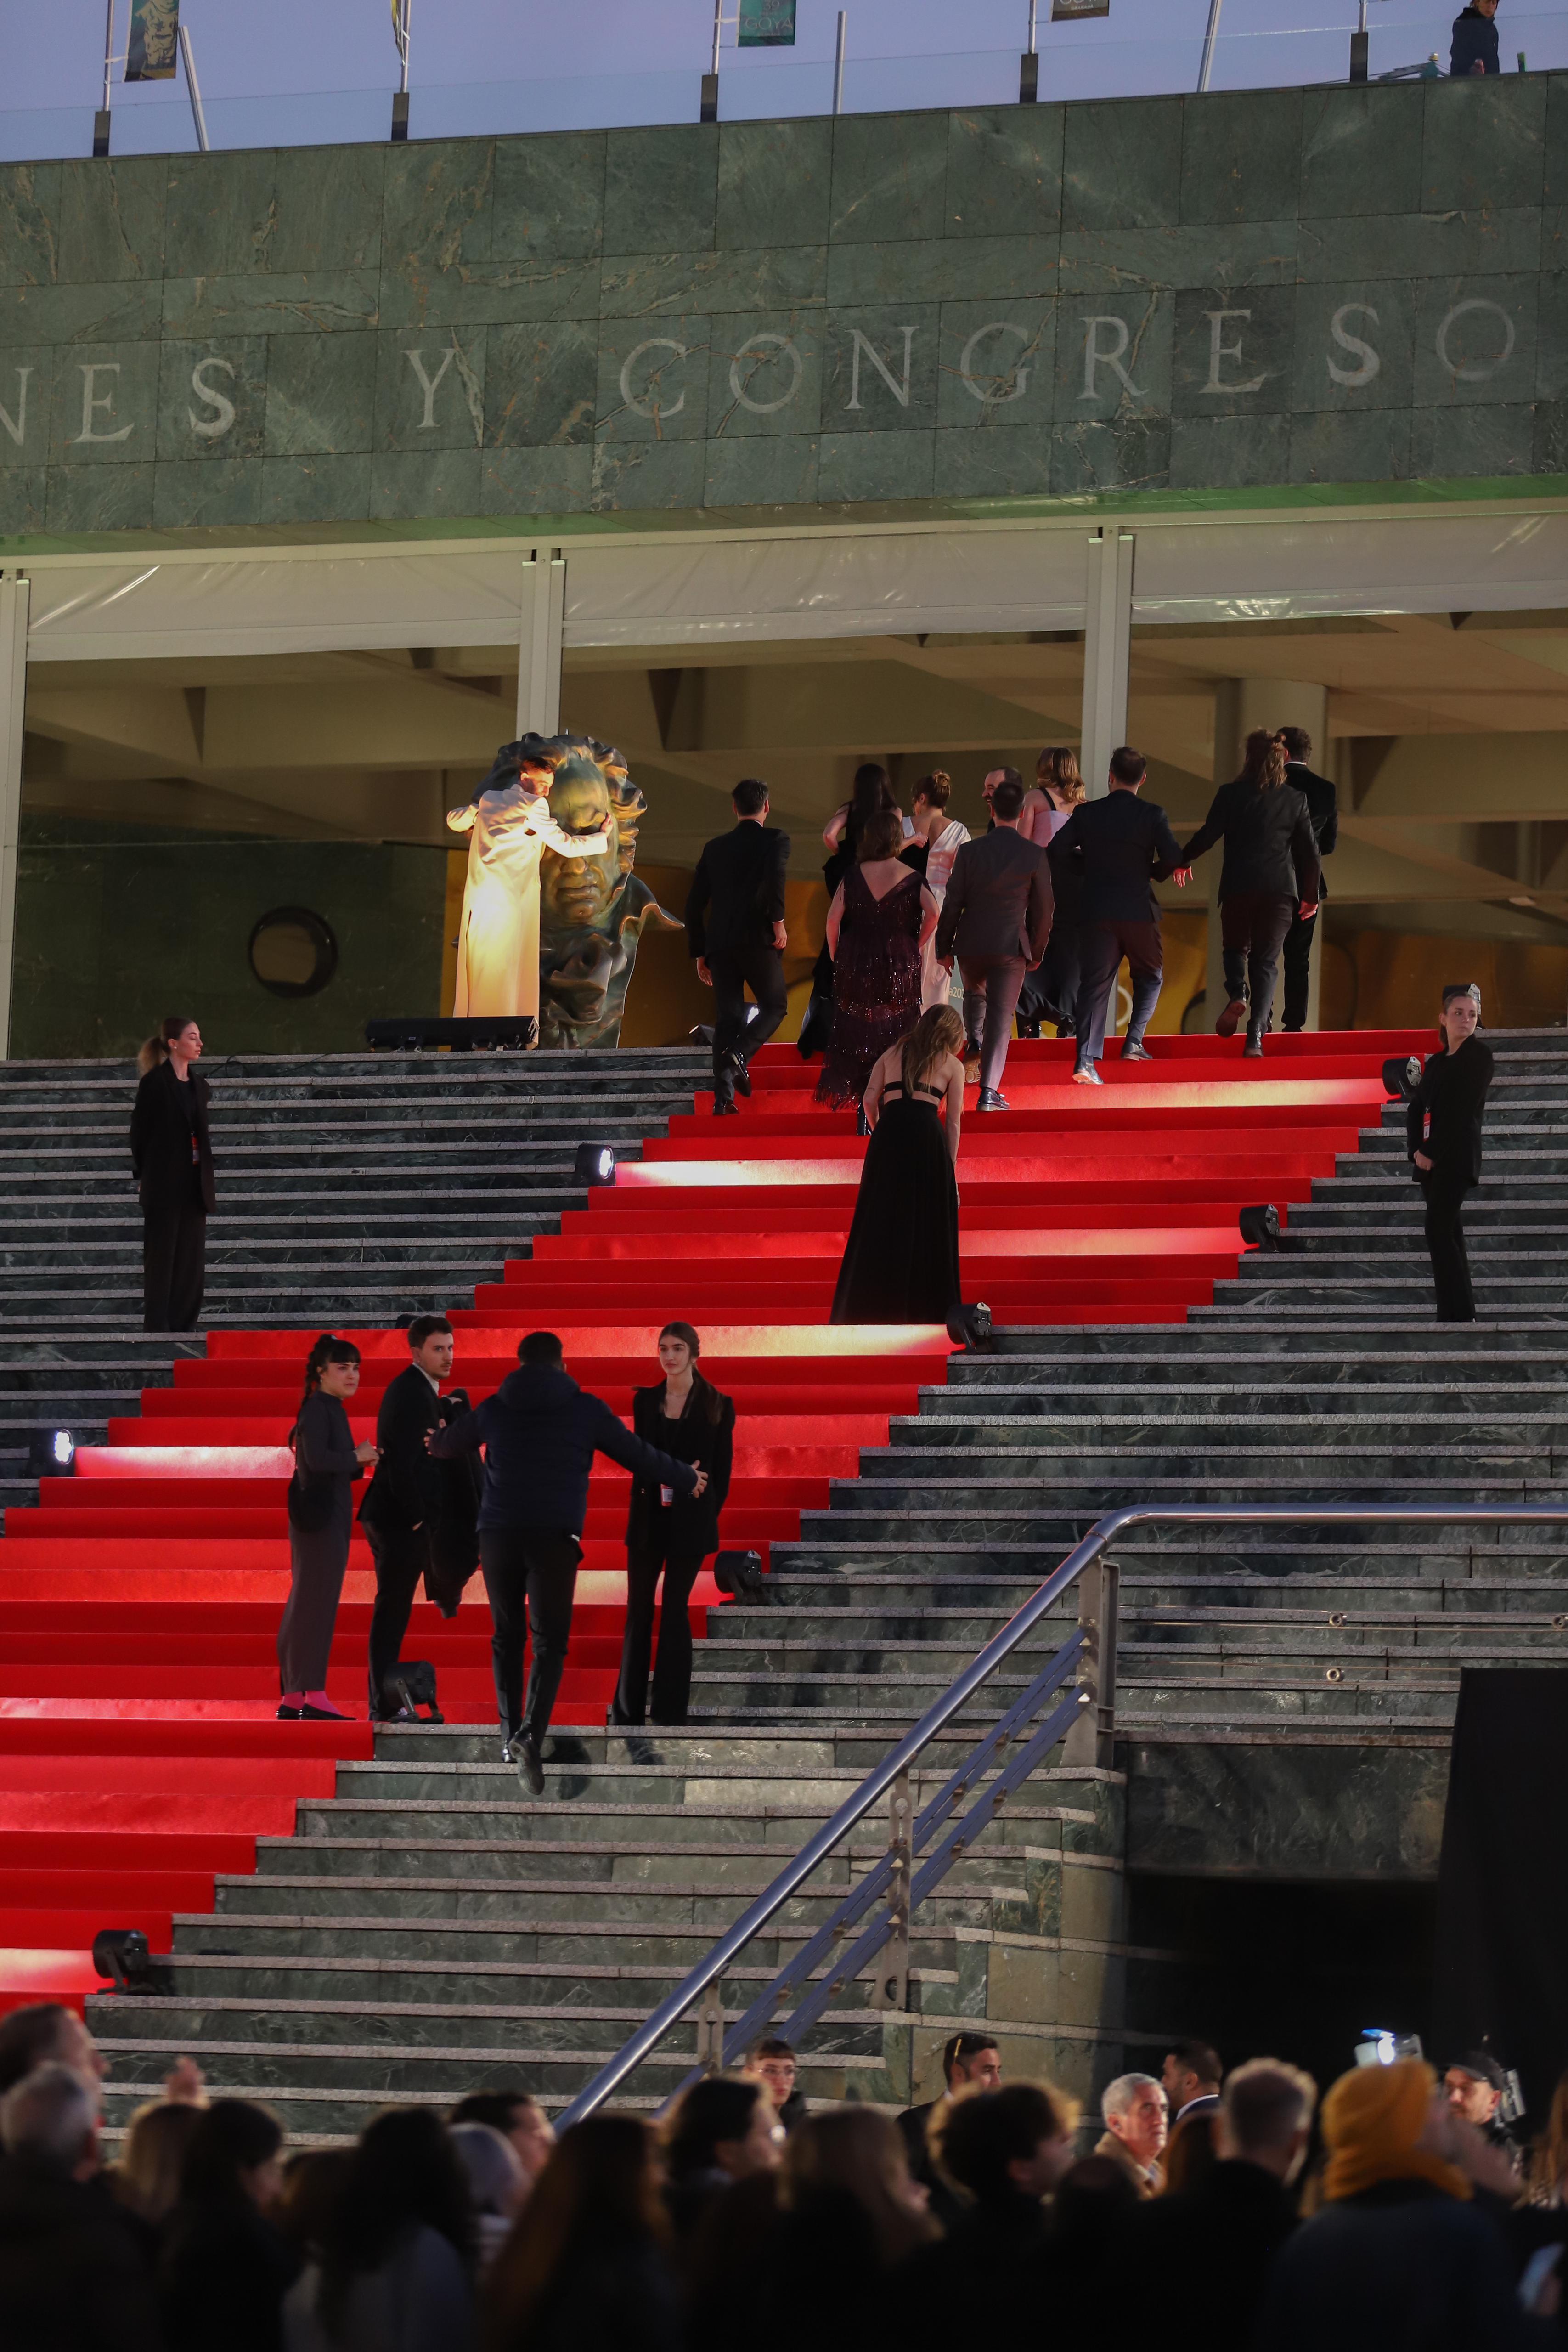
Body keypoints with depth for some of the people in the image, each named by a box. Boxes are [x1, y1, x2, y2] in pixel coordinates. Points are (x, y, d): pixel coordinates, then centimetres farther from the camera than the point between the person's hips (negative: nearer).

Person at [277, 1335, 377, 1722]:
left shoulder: (332, 1410, 18)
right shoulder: (318, 1408, -12)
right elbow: (317, 1458, -26)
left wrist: (360, 1461, 3)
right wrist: (357, 1458, -13)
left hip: (329, 1516, 10)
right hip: (319, 1516, -10)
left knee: (307, 1604, 10)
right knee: (316, 1602, -10)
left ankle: (292, 1698, 13)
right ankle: (313, 1696, -10)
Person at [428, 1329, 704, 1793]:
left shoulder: (493, 1409, 10)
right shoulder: (585, 1410, 3)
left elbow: (447, 1444, 28)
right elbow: (639, 1456, 11)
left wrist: (435, 1441, 54)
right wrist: (687, 1480, 29)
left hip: (498, 1533, 2)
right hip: (554, 1538, -2)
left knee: (507, 1637, 18)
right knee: (549, 1642, -1)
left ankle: (510, 1731, 21)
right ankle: (531, 1735, -20)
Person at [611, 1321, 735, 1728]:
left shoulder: (717, 1405, -2)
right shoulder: (645, 1400, 6)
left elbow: (721, 1468, 0)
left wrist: (708, 1513, -4)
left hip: (690, 1519, -3)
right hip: (648, 1515, 3)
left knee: (675, 1609, 0)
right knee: (639, 1608, 5)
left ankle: (670, 1709, 6)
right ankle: (628, 1707, 11)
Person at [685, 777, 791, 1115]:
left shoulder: (714, 848, 18)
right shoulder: (775, 840, 5)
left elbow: (695, 903, 16)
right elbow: (775, 874, -19)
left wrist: (700, 952, 21)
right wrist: (778, 919, -14)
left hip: (720, 944, 4)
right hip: (758, 941, -4)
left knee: (727, 1018, 5)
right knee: (774, 1006, 10)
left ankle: (723, 1096, -8)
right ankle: (739, 1054, -18)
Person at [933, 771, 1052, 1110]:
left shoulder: (970, 851, -5)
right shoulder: (1035, 856, -7)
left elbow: (953, 903, -1)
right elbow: (1042, 910, 0)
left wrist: (944, 948, 10)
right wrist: (1036, 952, 13)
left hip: (971, 943, 2)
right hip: (1011, 946, -2)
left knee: (975, 994, 32)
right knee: (1000, 1017, 0)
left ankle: (974, 1043, 14)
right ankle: (989, 1091, -8)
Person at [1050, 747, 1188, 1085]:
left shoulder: (1086, 813, 1)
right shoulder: (1152, 814, -5)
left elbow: (1056, 853, -1)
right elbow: (1174, 860, -13)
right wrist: (1152, 872, 9)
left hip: (1096, 911, 1)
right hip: (1138, 911, -1)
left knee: (1094, 984, 0)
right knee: (1149, 977, 21)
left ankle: (1086, 1060, -14)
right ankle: (1134, 1043, 9)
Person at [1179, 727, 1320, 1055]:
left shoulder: (1231, 794, -1)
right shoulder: (1295, 798, 4)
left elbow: (1208, 835, -4)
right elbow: (1309, 851, 7)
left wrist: (1184, 859, 15)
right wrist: (1310, 895, 17)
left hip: (1239, 886, -1)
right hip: (1279, 888, 1)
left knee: (1236, 947, 20)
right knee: (1266, 960, 5)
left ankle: (1237, 994, -11)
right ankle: (1256, 1035, -6)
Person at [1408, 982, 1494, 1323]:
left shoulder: (1479, 1055, -4)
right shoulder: (1436, 1061, 17)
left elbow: (1463, 1110, -12)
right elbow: (1416, 1107, 11)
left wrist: (1432, 1153, -13)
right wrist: (1417, 1151, -6)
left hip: (1457, 1155, -7)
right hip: (1430, 1157, 7)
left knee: (1438, 1231, -15)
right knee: (1448, 1233, 6)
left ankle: (1461, 1315, -14)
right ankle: (1454, 1314, 7)